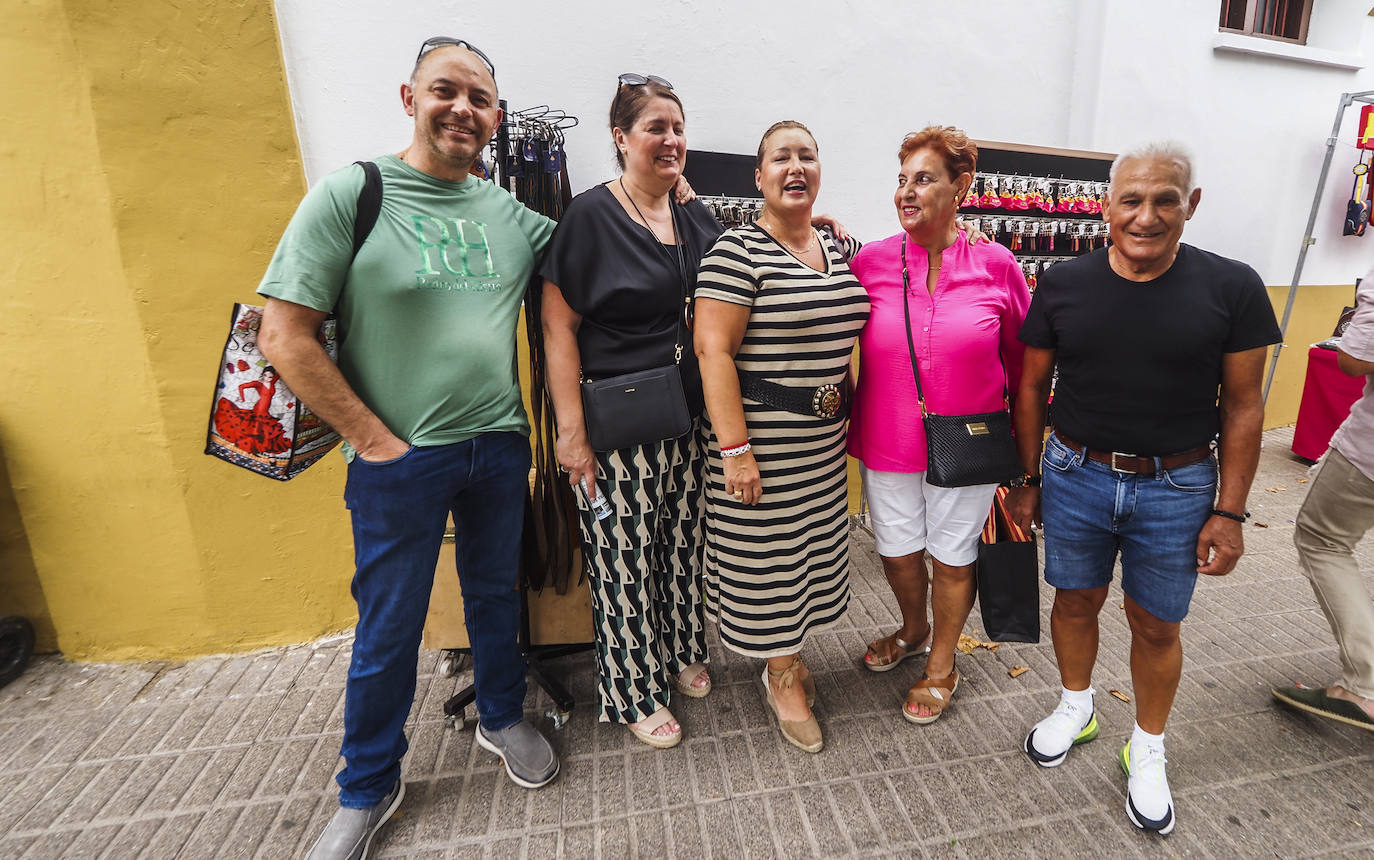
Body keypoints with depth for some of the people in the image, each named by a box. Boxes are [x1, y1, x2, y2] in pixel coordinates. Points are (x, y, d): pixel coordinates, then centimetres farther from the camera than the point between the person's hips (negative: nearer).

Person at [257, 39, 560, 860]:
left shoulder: (514, 214, 5)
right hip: (399, 460, -3)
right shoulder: (351, 194, -7)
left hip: (499, 447, 4)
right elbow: (284, 335, -9)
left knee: (496, 594, 19)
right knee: (389, 628, 11)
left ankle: (503, 717, 44)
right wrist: (373, 439, -12)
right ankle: (369, 790, 35)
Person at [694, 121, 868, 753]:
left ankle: (786, 651, 42)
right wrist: (734, 449, -22)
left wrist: (846, 405, 16)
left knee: (809, 546, 18)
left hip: (825, 439, 8)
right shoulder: (738, 250, -12)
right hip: (763, 438, -7)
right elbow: (713, 349, -18)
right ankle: (783, 676, 28)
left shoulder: (836, 251, 11)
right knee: (766, 552, 6)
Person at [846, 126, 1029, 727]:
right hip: (888, 443, 1)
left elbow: (1021, 354, 4)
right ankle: (914, 631, 49)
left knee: (953, 555, 14)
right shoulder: (870, 262, -6)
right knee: (897, 550, 16)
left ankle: (942, 663, 41)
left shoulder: (996, 266, -7)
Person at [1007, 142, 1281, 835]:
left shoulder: (1232, 288, -6)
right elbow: (1032, 387, 2)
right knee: (1076, 601, 16)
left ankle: (1147, 751, 37)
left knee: (1155, 625, 13)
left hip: (1176, 489, 0)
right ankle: (1076, 707, 42)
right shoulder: (1062, 284, -4)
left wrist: (1230, 511, -4)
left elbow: (1243, 406, -2)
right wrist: (1029, 481, 2)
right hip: (1075, 477, 1)